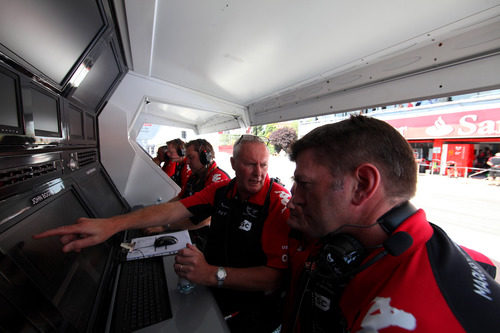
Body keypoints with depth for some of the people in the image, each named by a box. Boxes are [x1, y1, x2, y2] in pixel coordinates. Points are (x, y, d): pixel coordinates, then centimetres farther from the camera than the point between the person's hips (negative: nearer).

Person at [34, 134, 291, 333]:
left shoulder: (280, 203, -21)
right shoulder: (222, 190, -4)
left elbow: (275, 278, -24)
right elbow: (173, 210, -11)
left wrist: (212, 274, -36)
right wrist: (112, 224, -24)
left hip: (252, 305, -4)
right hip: (209, 288, 4)